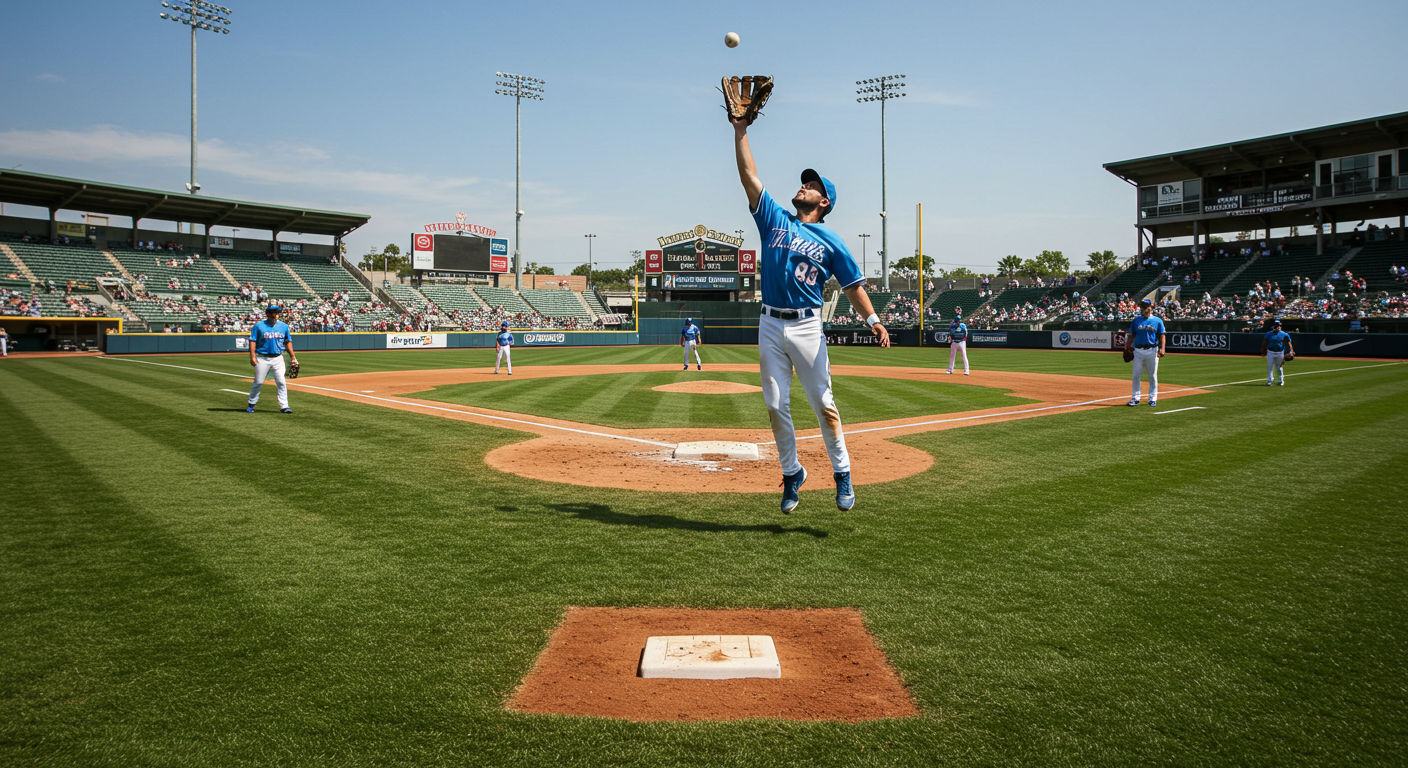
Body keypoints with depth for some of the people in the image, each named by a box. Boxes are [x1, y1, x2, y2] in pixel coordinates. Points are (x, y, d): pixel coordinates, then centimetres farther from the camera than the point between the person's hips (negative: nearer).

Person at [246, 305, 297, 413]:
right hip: (262, 359, -3)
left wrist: (292, 356, 9)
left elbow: (288, 341, 15)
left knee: (282, 382, -4)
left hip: (277, 359, 3)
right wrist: (252, 356, -14)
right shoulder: (259, 326, -2)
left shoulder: (283, 326, 8)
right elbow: (252, 341, -4)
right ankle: (251, 404, 17)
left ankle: (284, 406, -1)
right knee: (258, 382, 2)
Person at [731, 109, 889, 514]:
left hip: (806, 327, -3)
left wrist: (872, 319, -12)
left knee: (822, 403, -2)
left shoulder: (830, 241, 5)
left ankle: (842, 472, 10)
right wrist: (741, 130, 5)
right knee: (776, 405, 4)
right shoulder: (774, 219, 12)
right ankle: (791, 473, 17)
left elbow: (853, 284, 2)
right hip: (770, 326, 3)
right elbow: (748, 174, 9)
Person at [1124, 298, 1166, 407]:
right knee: (1136, 375, 1)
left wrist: (1162, 349, -12)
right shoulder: (1136, 320, 9)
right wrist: (1127, 348, 0)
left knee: (1152, 376, 3)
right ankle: (1135, 398, 8)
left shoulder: (1158, 321, 3)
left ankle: (1153, 398, 12)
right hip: (1138, 351, 2)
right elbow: (1131, 336, 11)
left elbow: (1162, 336, 1)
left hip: (1152, 351, -2)